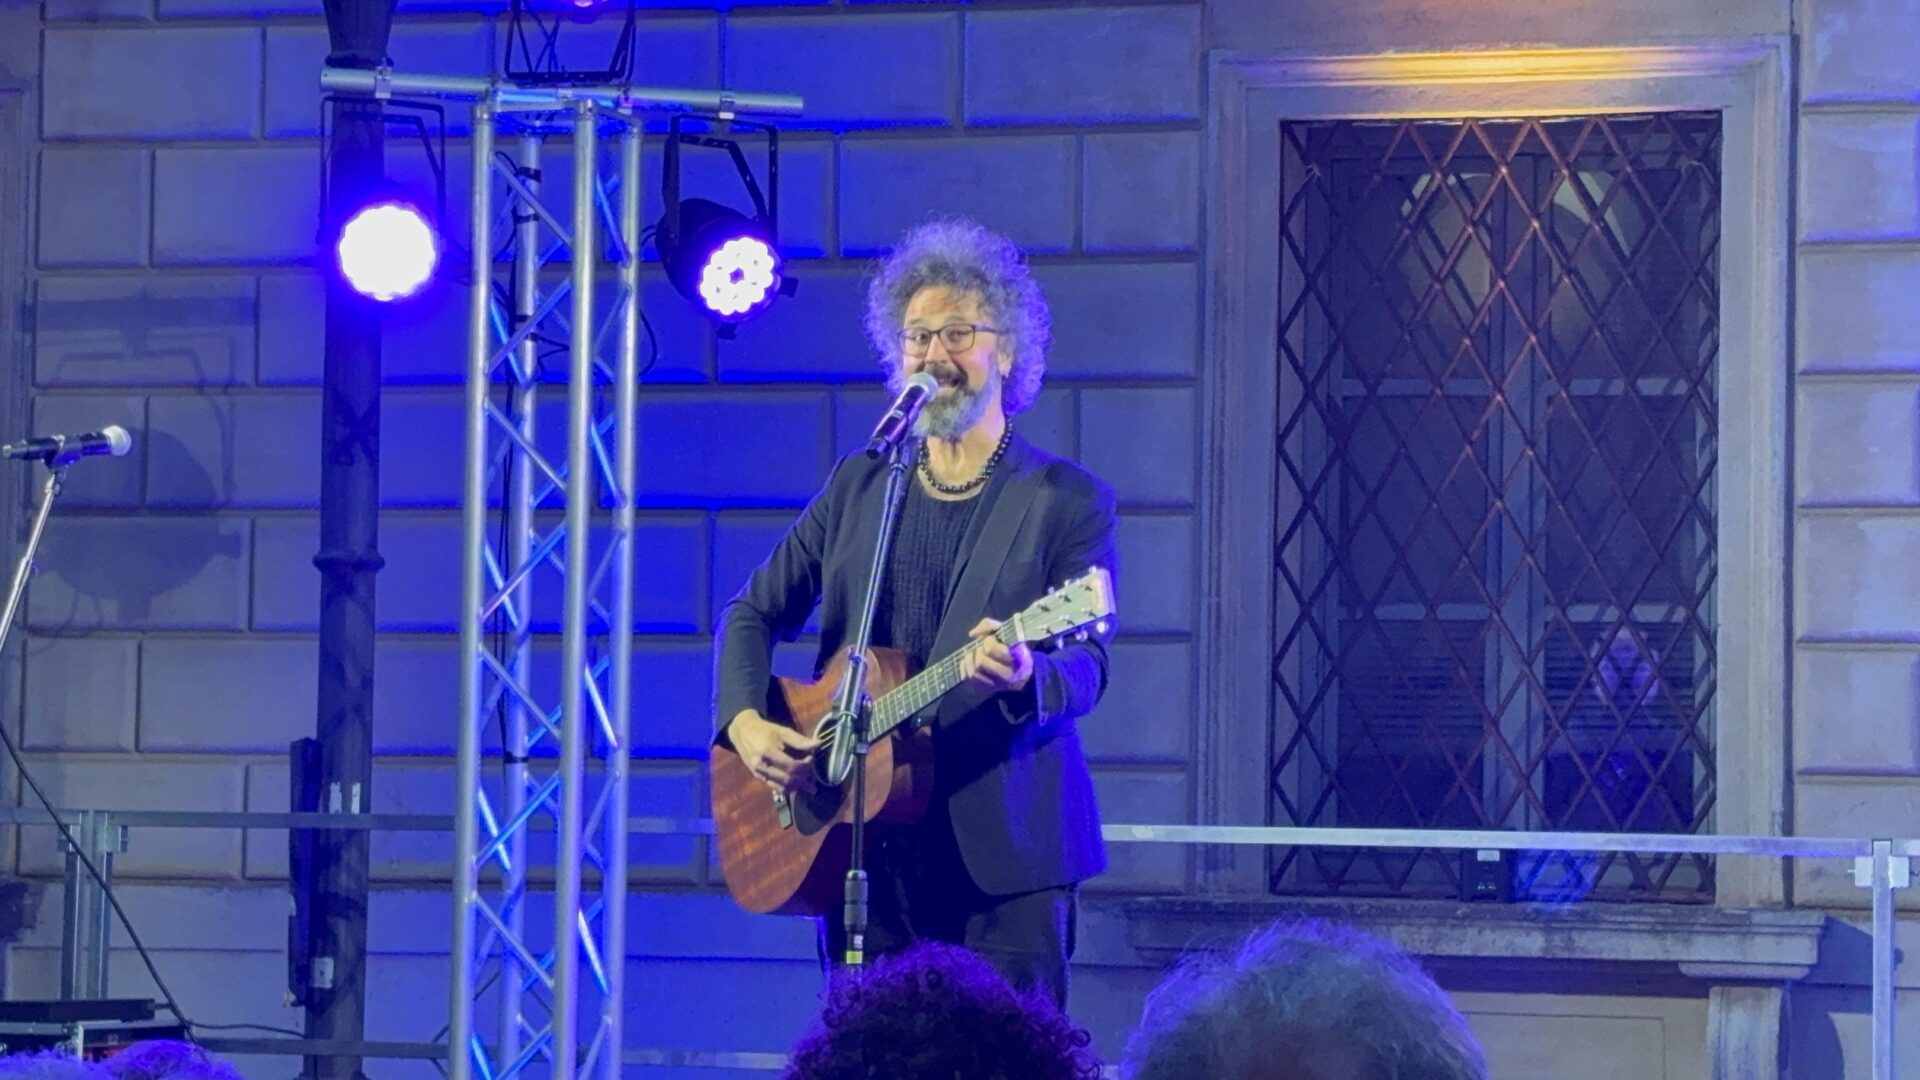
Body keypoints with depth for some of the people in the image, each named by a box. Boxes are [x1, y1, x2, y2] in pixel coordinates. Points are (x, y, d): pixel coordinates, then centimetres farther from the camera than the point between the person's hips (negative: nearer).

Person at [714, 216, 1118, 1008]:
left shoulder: (1067, 499, 0)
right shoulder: (858, 487, 14)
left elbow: (1088, 664, -8)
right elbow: (755, 614, 17)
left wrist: (1025, 677, -31)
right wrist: (745, 723, -2)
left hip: (1002, 853, -4)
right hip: (864, 844, 4)